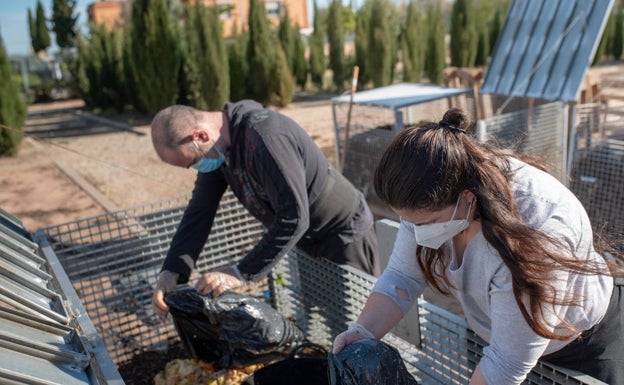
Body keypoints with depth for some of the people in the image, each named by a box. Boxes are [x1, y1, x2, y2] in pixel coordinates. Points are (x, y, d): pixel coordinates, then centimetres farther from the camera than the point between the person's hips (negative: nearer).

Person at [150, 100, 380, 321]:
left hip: (344, 235, -8)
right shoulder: (217, 149, -5)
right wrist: (171, 271, -16)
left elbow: (294, 217, -36)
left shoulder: (263, 136, -33)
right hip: (306, 238, 8)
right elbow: (199, 211, -4)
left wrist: (242, 273, -32)